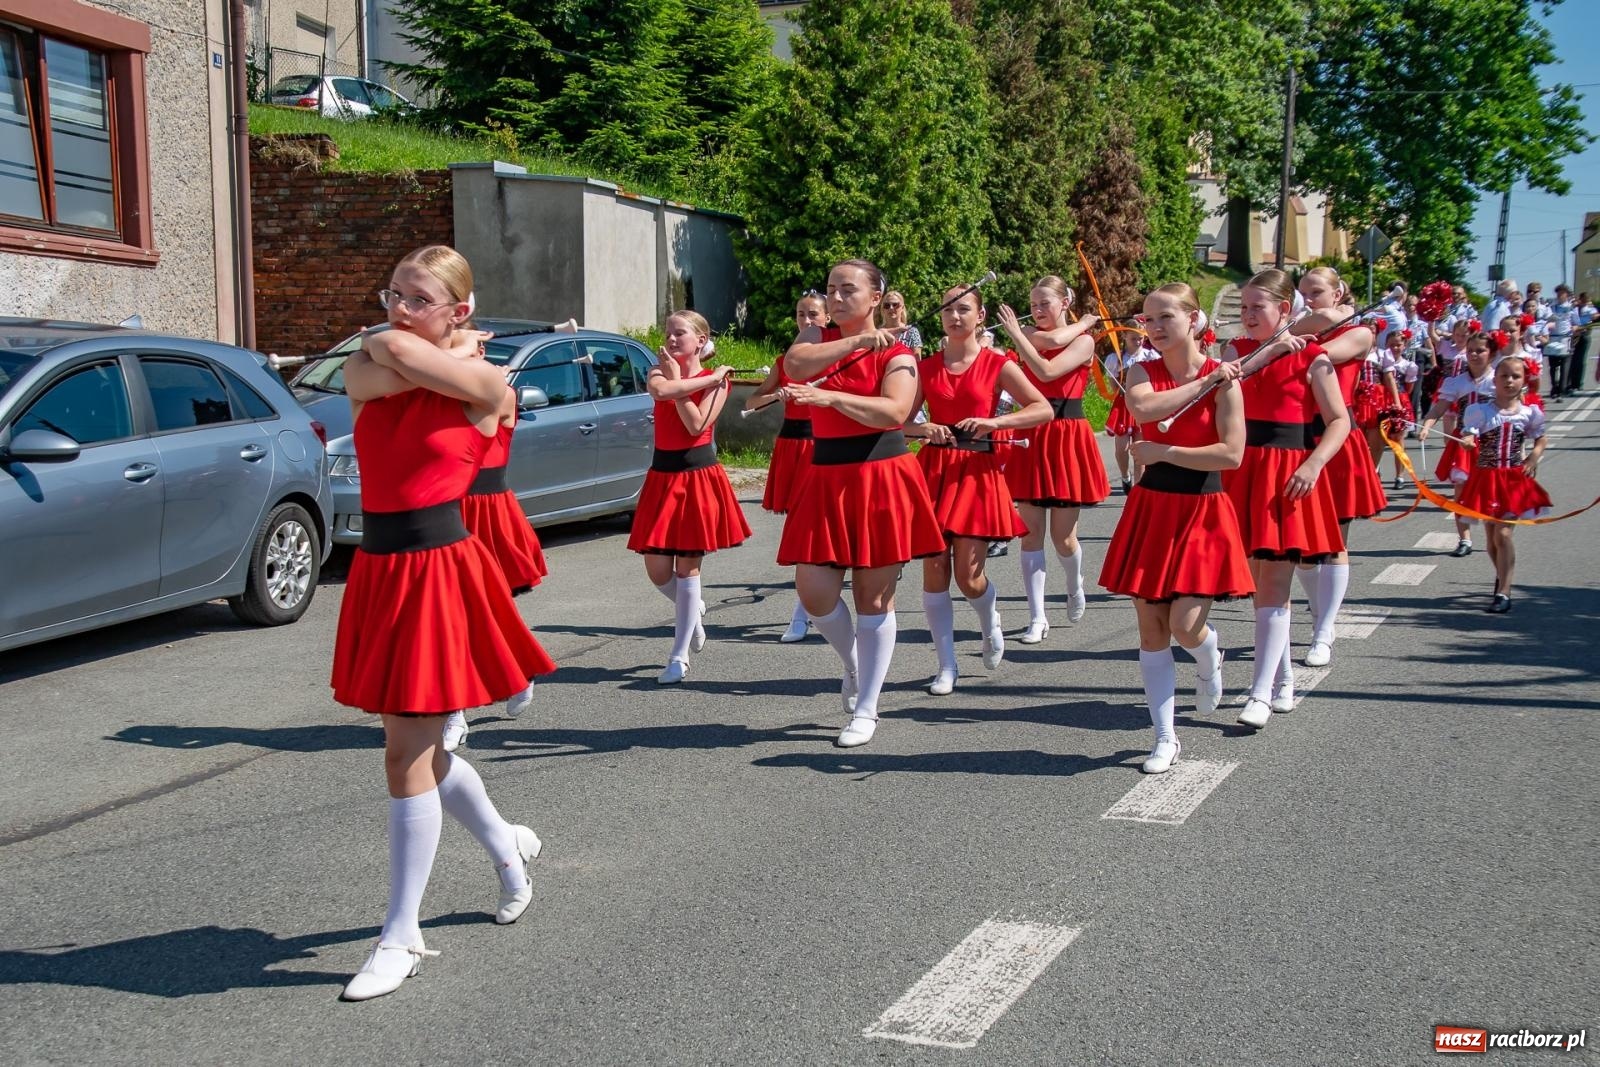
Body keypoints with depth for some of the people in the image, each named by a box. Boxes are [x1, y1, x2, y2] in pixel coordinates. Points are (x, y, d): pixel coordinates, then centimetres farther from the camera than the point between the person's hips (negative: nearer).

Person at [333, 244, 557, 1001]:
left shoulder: (483, 384, -7)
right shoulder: (363, 373, 7)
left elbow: (400, 354, -20)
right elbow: (382, 369, -15)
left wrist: (450, 349, 0)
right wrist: (449, 349, -3)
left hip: (440, 572, -6)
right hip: (378, 568, 6)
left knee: (408, 754, -4)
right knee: (417, 747, 16)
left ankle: (401, 939, 9)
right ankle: (506, 846, 43)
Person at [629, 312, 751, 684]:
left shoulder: (717, 380, -1)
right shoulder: (660, 371, 6)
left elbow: (696, 424, -17)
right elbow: (658, 390, -21)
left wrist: (677, 380, -11)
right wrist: (709, 378, -17)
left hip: (699, 477, -3)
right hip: (662, 476, 3)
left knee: (687, 567, -1)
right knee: (658, 570, 1)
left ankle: (680, 657, 7)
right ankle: (693, 611, 34)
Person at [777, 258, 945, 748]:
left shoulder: (896, 353, -2)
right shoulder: (818, 337, 10)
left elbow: (894, 412, -20)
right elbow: (795, 364, -14)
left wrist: (830, 396, -30)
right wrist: (858, 340, -18)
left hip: (881, 478, -4)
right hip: (826, 479, 4)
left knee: (873, 596, 2)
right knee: (814, 592, -1)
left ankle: (866, 709, 13)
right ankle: (853, 665, 30)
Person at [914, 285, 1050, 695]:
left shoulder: (997, 364, 0)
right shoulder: (926, 367, 8)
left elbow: (1044, 409, -3)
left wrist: (993, 422, -15)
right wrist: (924, 429, -13)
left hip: (977, 472, -2)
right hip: (934, 469, 3)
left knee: (968, 576, -6)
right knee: (934, 569, -2)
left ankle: (990, 623, 31)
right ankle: (946, 666, 10)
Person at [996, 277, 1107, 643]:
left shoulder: (1084, 341, -3)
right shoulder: (1029, 334, 9)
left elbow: (1047, 370, -20)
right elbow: (1053, 339, -14)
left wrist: (1016, 334, -18)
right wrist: (1081, 322, 0)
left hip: (1066, 438, -3)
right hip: (1031, 437, 3)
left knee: (1063, 536, 2)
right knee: (1032, 531, -2)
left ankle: (1075, 587, 34)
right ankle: (1037, 618, 2)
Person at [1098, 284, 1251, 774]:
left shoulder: (1223, 378, -6)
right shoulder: (1143, 371, 2)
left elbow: (1231, 454, -16)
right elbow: (1144, 408, -22)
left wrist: (1161, 451, -14)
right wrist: (1204, 383, -18)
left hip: (1203, 513, -3)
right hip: (1150, 509, 3)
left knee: (1185, 626, -12)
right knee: (1151, 631, 4)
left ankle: (1209, 659, 27)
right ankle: (1166, 739, 17)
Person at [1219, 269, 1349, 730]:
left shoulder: (1310, 357, -3)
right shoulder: (1238, 349, 10)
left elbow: (1340, 421, -5)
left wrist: (1314, 465, -18)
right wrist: (1268, 350, -13)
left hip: (1288, 474, -5)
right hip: (1246, 470, 5)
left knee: (1273, 582, -8)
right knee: (1260, 581, 10)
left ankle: (1262, 692, -7)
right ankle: (1283, 680, 24)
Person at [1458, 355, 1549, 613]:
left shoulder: (1529, 413, 1)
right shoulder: (1481, 411, -4)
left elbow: (1540, 439, 17)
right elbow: (1469, 436, -14)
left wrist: (1534, 457, -2)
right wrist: (1466, 442, -37)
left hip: (1515, 479, -1)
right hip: (1486, 478, 1)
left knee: (1502, 534, -13)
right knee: (1491, 538, 10)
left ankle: (1503, 594, -11)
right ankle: (1503, 577, 39)